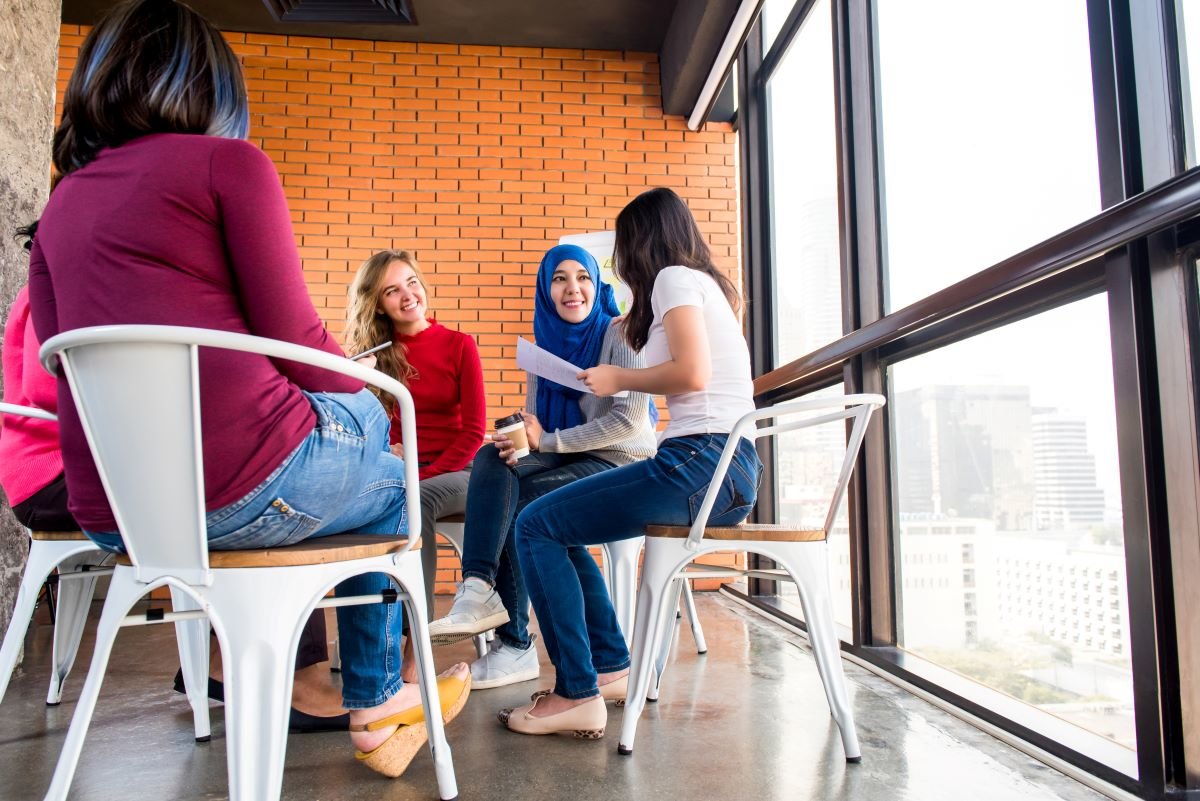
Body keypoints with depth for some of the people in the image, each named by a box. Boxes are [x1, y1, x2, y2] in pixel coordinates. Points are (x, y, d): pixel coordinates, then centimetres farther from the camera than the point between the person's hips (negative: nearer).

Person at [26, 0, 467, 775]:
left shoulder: (62, 202, 16)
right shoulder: (229, 163, -3)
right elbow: (292, 339, -9)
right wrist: (367, 392, 12)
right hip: (241, 489, -7)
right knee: (392, 484, 22)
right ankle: (375, 702, 29)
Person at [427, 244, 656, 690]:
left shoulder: (619, 334, -8)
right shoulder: (545, 345, 12)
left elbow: (630, 419, -16)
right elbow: (534, 423, 11)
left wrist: (546, 440, -17)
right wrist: (517, 442, -15)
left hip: (619, 466, -5)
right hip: (568, 461, 6)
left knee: (518, 505, -25)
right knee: (492, 460, -24)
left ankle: (514, 644, -12)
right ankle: (478, 590, -34)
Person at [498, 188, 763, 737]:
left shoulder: (675, 278, -4)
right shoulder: (706, 282, 24)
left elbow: (692, 373, -18)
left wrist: (619, 378, -4)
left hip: (701, 463, -10)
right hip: (729, 465, 10)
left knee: (537, 524, -8)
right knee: (557, 521, 19)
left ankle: (577, 695, -5)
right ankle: (610, 665, 20)